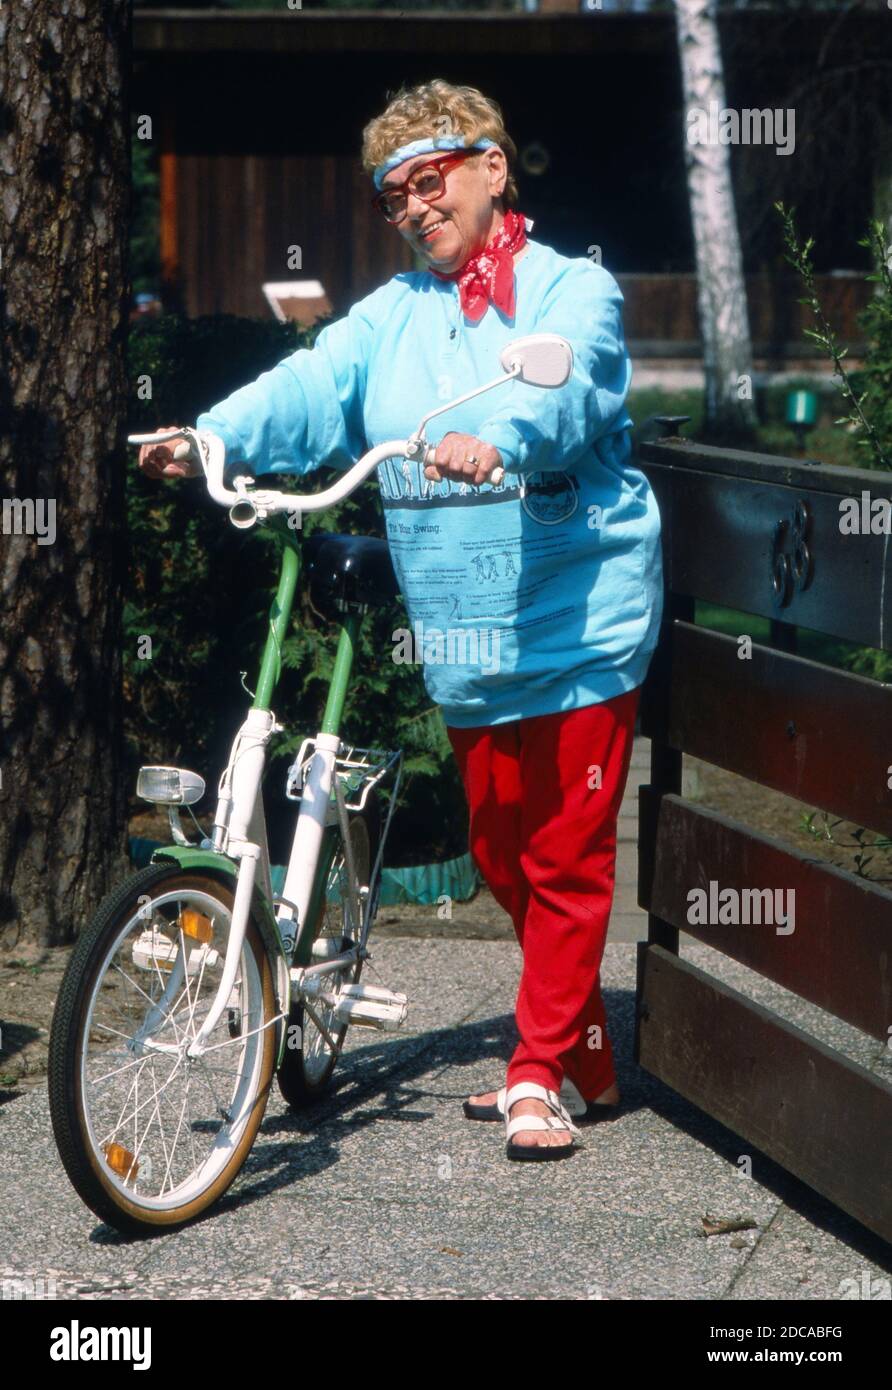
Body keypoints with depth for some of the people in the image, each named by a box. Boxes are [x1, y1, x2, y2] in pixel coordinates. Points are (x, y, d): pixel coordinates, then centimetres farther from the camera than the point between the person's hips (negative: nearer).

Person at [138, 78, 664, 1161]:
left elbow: (560, 382, -25)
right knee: (501, 857, 14)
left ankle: (544, 1073, 7)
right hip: (467, 646, 6)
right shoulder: (395, 316, 12)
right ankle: (584, 1060, 28)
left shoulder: (571, 290, -4)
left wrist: (494, 439, -46)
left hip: (578, 633, -6)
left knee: (564, 860, -2)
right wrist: (211, 435, -21)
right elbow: (312, 389, -3)